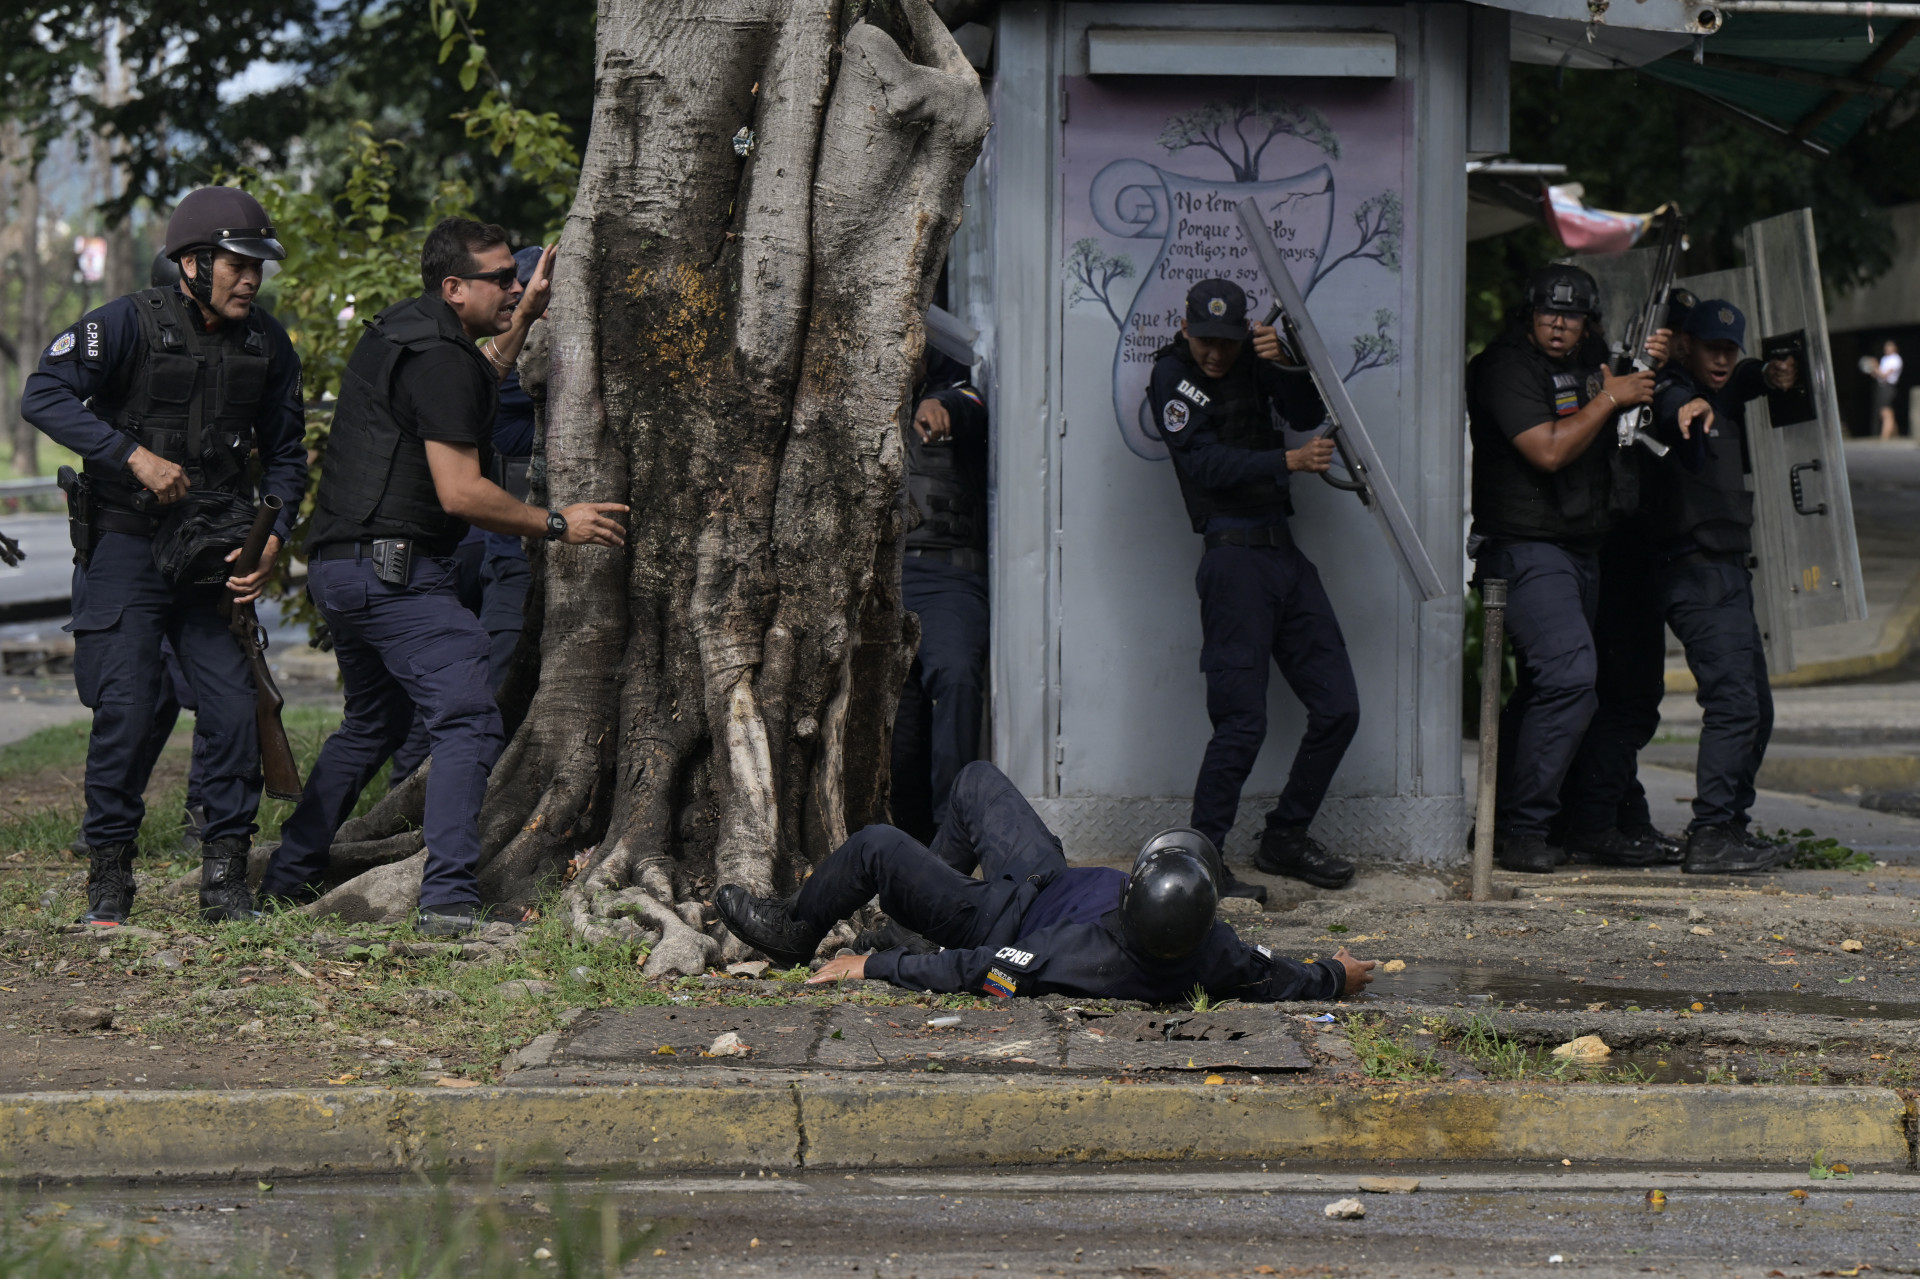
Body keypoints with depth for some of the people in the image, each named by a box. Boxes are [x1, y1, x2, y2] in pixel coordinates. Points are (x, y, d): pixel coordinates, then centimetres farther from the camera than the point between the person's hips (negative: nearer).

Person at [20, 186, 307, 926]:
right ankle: (108, 877, 5)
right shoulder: (130, 324, -9)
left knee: (236, 709, -5)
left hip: (216, 557, 4)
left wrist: (272, 539, -1)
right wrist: (134, 455, -26)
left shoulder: (268, 345, 5)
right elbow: (44, 397, -19)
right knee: (126, 710, -8)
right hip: (126, 547, -4)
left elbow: (284, 454, 15)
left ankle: (225, 878, 6)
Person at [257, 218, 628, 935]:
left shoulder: (400, 332, 16)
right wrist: (556, 525, -10)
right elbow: (460, 492, -19)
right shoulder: (439, 358, -14)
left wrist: (524, 318, 32)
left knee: (373, 723, 25)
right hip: (393, 571, -11)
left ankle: (289, 876, 31)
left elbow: (474, 385, 38)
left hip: (339, 566, 11)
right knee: (469, 721, -14)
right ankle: (449, 900, -23)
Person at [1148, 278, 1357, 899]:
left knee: (1338, 707, 7)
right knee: (1243, 720, -12)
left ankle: (1284, 839, 19)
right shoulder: (1172, 376, -3)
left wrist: (1283, 362, -16)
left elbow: (1310, 414, 1)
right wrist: (1288, 461, -23)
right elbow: (1208, 464, -14)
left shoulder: (1253, 361, 13)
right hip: (1235, 556, -7)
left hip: (1284, 551, 7)